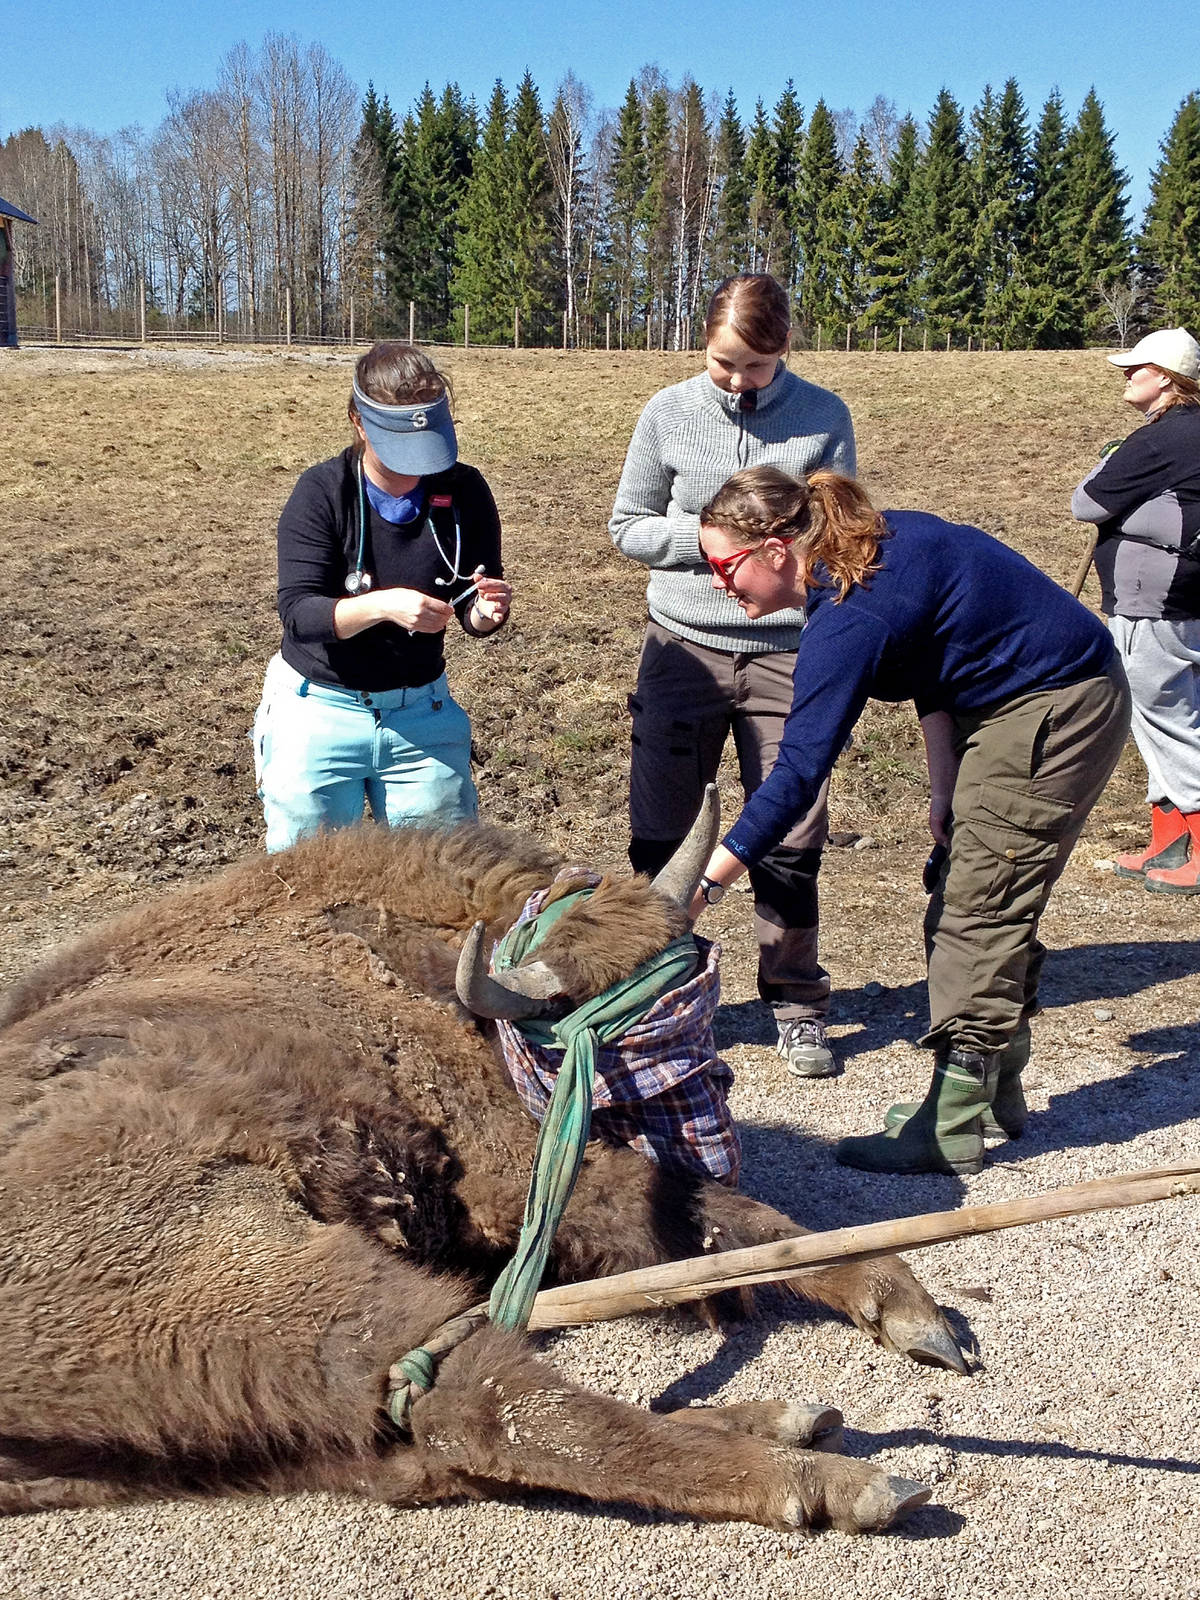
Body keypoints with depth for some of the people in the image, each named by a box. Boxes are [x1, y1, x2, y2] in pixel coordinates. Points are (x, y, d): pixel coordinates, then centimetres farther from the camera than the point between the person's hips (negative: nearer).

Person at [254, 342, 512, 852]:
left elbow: (473, 615, -2)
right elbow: (298, 613, -21)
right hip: (319, 709, -2)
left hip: (421, 710, 2)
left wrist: (486, 612, -26)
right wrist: (382, 605, -37)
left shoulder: (463, 492, -7)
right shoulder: (322, 492, -14)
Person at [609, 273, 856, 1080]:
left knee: (791, 837, 4)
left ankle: (798, 1003, 21)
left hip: (788, 651, 0)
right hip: (684, 648, 1)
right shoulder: (669, 413, 1)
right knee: (661, 834, 7)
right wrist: (706, 536, -11)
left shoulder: (824, 417, 1)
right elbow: (628, 525, 5)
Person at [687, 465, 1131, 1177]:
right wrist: (947, 786, 7)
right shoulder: (873, 543, 1)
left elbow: (797, 775, -31)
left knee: (978, 914, -6)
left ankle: (953, 1130, 2)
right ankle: (996, 1091, 26)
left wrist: (704, 885, -31)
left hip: (1056, 712, -10)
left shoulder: (849, 622, -28)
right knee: (982, 909, 14)